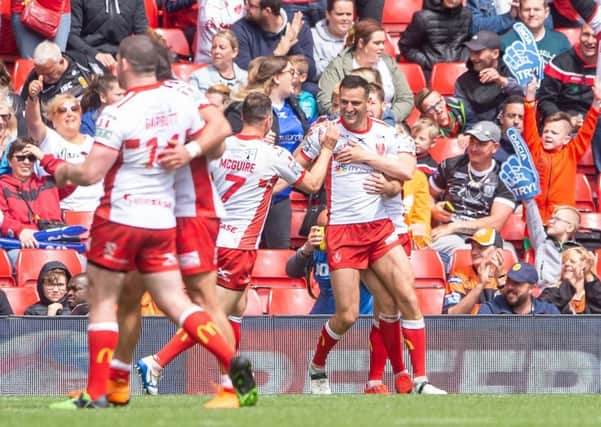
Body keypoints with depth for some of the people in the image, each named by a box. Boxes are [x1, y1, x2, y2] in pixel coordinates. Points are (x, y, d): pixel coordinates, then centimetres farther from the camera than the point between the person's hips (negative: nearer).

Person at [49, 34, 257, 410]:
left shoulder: (118, 114, -16)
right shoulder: (182, 102, 3)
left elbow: (91, 173, -15)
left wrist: (65, 171, 4)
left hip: (120, 217, -6)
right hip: (163, 220, 6)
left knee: (103, 301, 4)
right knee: (175, 302, 8)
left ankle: (96, 393, 3)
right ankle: (233, 362, -10)